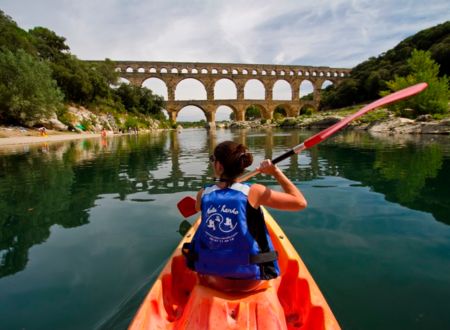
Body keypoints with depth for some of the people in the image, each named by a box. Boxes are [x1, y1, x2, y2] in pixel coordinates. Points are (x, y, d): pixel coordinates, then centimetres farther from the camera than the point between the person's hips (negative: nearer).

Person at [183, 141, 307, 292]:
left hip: (210, 278, 2)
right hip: (250, 281, -1)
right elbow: (300, 202, -12)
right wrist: (276, 172, -6)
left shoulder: (203, 194, -9)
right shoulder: (253, 192, -18)